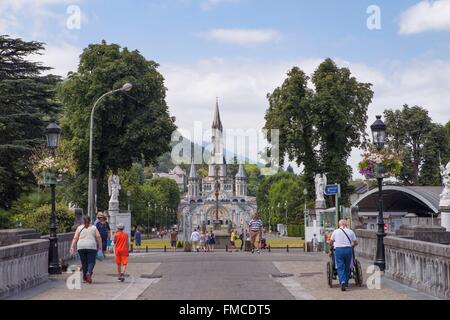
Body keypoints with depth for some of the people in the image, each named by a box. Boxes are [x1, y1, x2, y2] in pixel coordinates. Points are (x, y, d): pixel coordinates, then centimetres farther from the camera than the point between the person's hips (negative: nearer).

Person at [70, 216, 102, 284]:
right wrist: (100, 247, 5)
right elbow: (98, 237, 1)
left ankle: (85, 277, 17)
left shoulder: (79, 228, 8)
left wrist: (72, 247, 2)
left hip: (81, 247, 1)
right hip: (92, 247, -1)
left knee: (84, 262, 10)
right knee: (91, 262, 2)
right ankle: (89, 273, -24)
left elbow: (75, 238, 2)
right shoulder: (94, 228, 7)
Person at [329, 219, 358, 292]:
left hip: (338, 250, -1)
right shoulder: (350, 231, 7)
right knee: (347, 267, 13)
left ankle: (342, 282, -21)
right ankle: (346, 283, 20)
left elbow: (330, 243, 11)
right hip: (348, 250, 1)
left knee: (340, 267, -2)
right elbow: (356, 243, 10)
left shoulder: (335, 231, 5)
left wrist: (333, 245, 32)